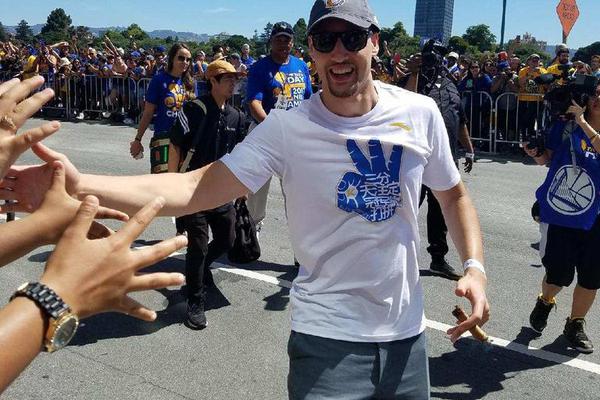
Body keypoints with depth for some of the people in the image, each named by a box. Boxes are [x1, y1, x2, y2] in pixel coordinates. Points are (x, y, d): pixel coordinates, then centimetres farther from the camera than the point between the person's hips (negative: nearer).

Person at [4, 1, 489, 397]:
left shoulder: (421, 113, -5)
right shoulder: (287, 129, -14)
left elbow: (454, 195, 10)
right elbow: (194, 189, -22)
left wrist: (475, 268, -5)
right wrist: (79, 185, -35)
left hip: (407, 332, 4)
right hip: (329, 337, -3)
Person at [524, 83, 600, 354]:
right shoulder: (565, 126, -3)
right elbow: (548, 158, 8)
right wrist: (536, 154, -11)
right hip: (557, 215, -1)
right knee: (559, 275, 1)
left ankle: (575, 325, 31)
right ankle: (545, 303, 36)